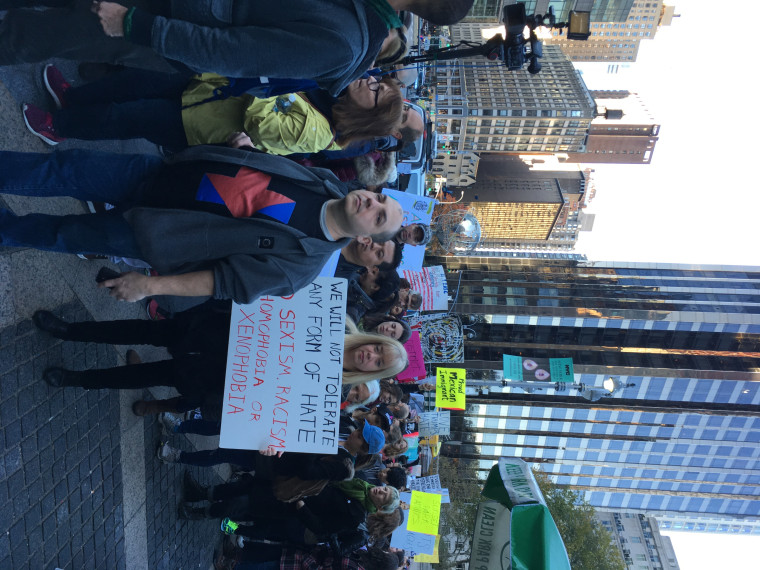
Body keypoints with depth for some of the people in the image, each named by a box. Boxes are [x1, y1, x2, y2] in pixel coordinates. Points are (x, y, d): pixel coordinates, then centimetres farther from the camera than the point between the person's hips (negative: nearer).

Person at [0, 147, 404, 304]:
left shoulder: (302, 258, -23)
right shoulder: (329, 184, -6)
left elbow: (231, 281, -22)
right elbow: (277, 166, 14)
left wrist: (150, 285, -20)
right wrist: (247, 146, -1)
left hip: (154, 235, -4)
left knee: (63, 235, 3)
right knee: (65, 170, 1)